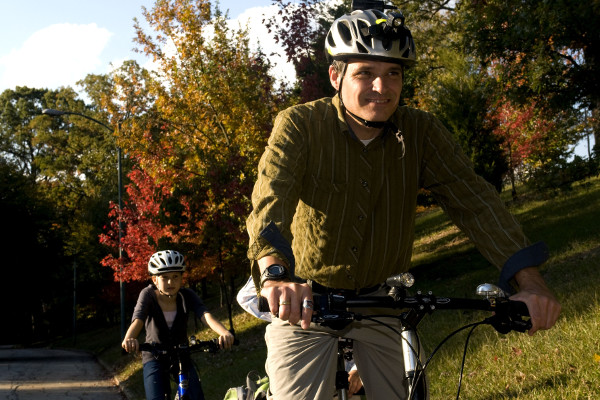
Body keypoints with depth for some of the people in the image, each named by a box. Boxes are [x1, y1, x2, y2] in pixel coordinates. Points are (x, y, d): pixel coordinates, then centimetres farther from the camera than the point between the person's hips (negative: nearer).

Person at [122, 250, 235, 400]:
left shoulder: (187, 296, -10)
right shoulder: (148, 295, -14)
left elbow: (206, 315, -27)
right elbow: (137, 320, -31)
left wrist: (224, 333, -49)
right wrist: (129, 339, -55)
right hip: (155, 358, -1)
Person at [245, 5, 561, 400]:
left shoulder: (421, 131, -7)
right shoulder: (300, 125, -16)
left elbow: (472, 198, -16)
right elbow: (271, 198, -31)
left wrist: (530, 280, -30)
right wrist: (276, 275, -52)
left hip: (380, 298, 3)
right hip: (304, 300, -3)